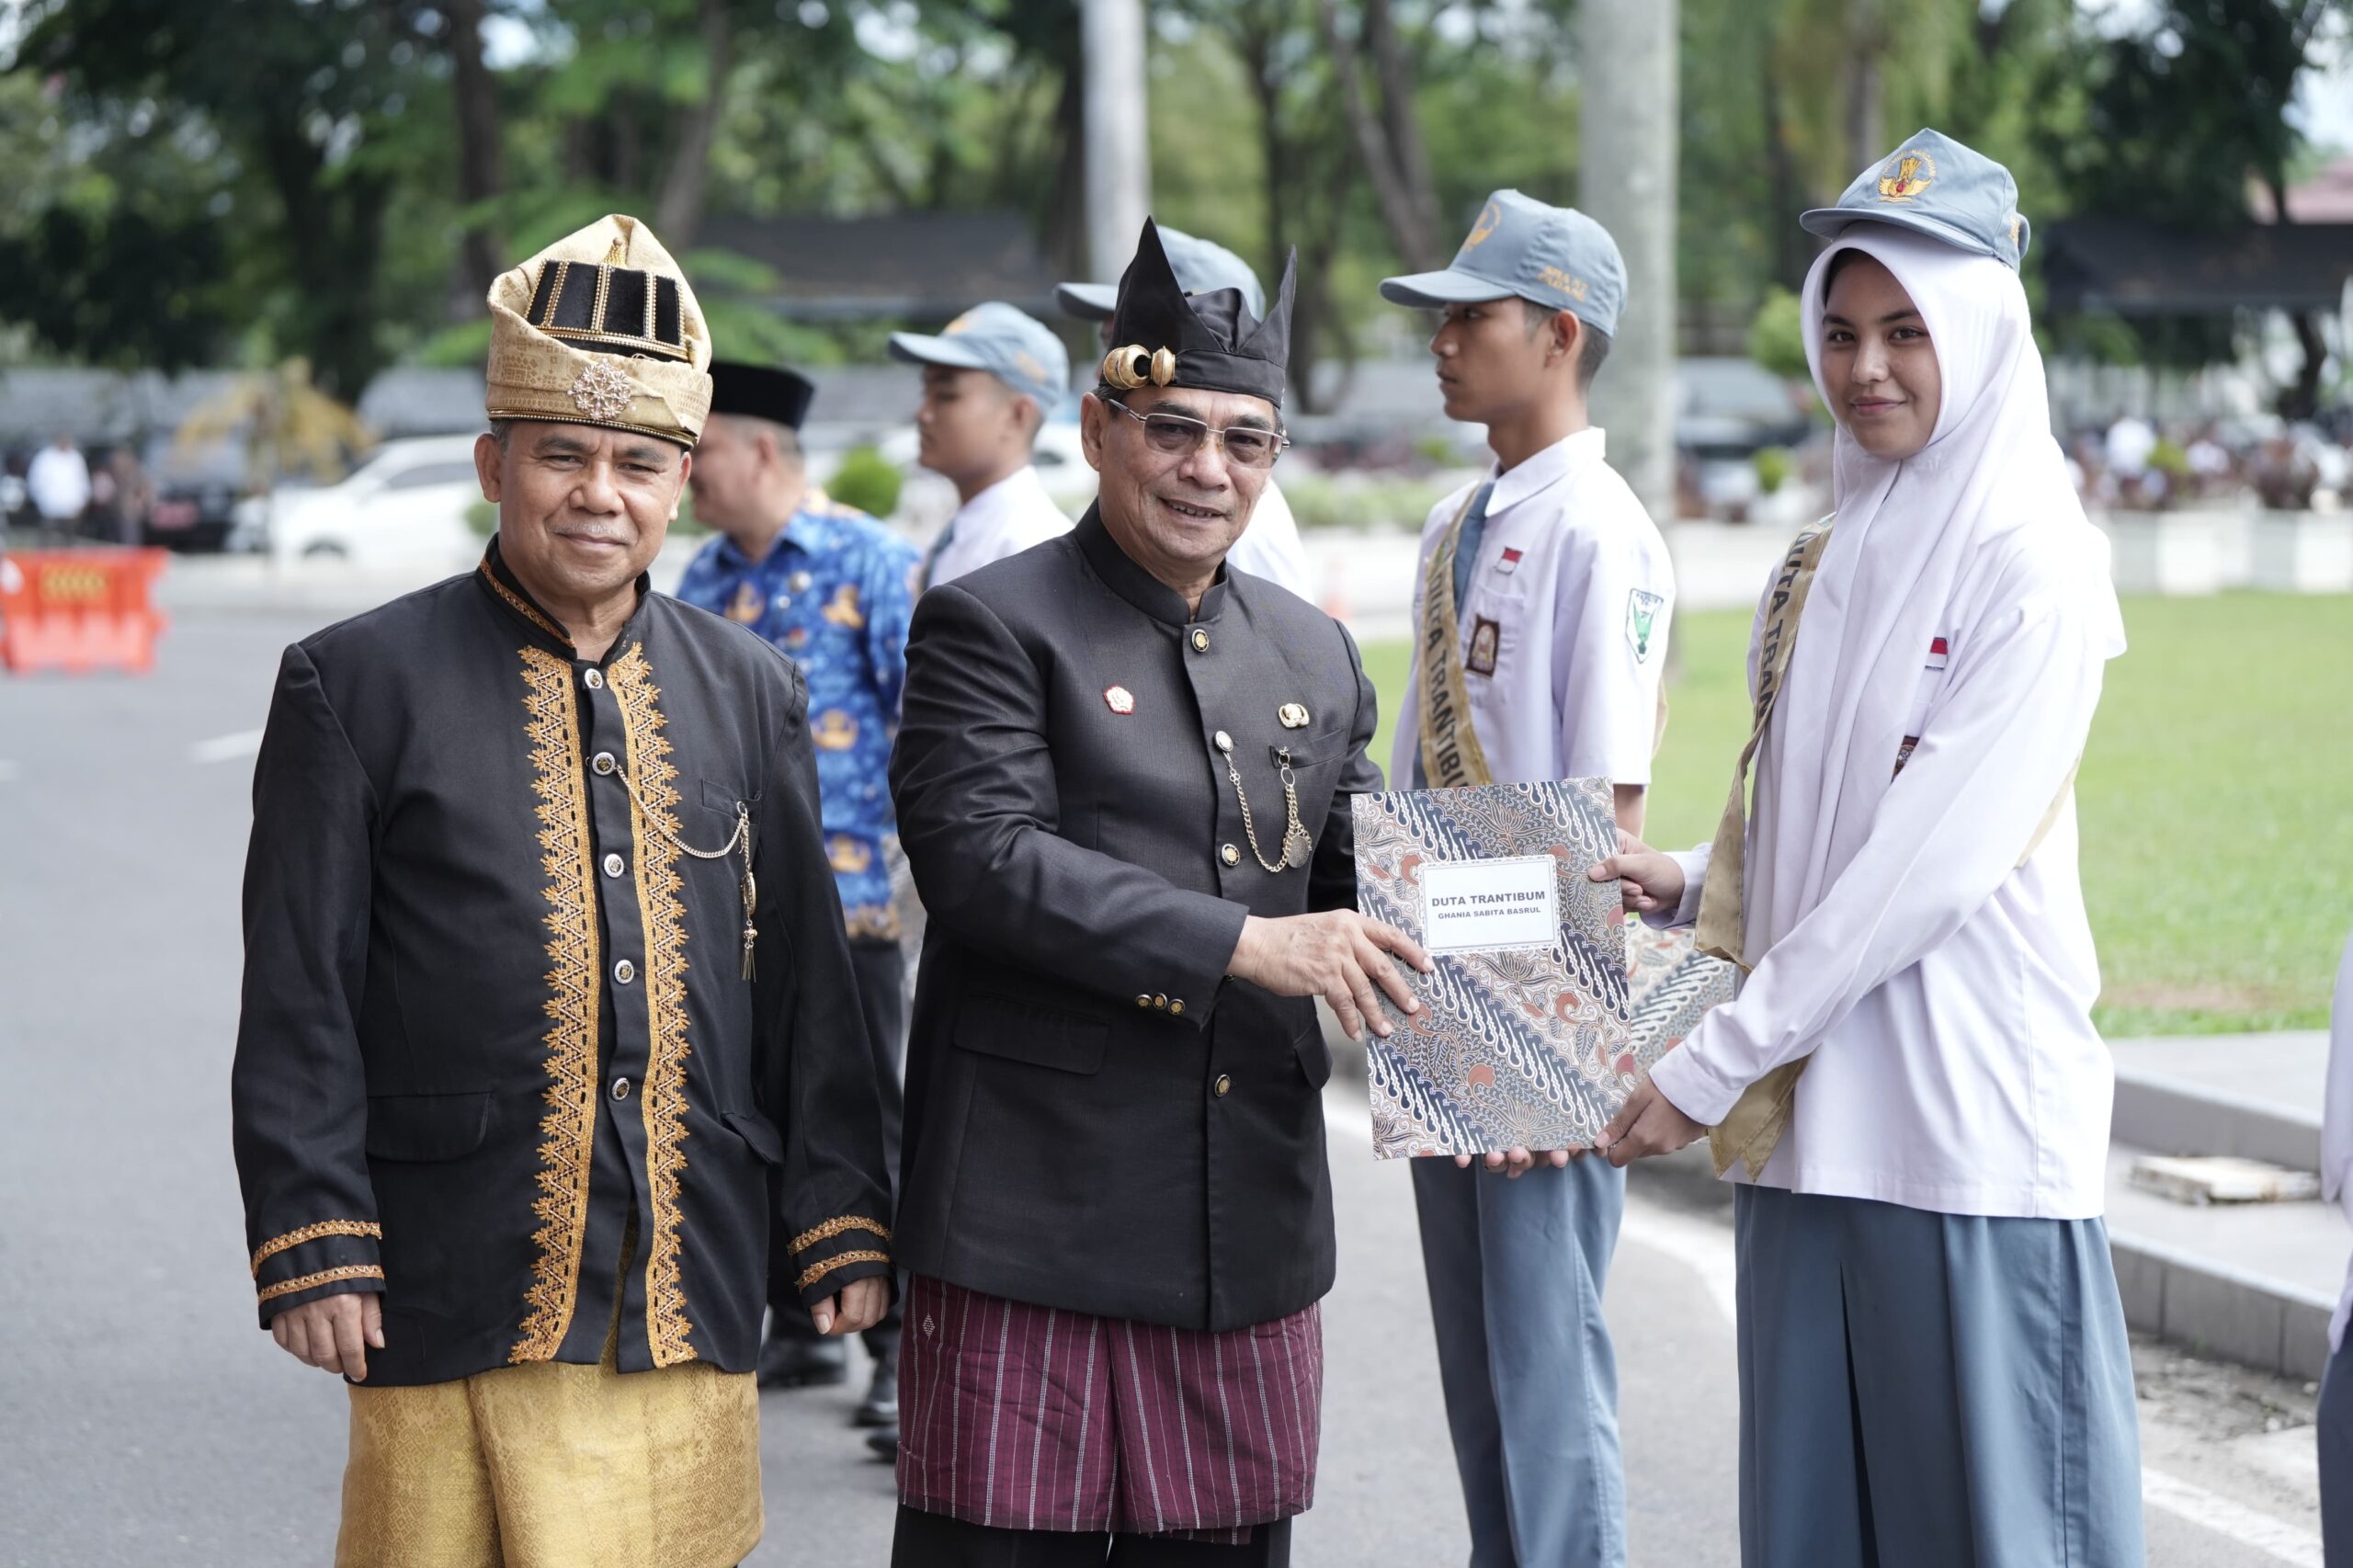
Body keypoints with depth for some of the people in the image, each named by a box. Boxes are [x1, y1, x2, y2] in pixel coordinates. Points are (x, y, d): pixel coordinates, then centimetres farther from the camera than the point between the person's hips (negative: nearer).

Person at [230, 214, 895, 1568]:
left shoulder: (754, 694, 12)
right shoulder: (358, 684, 0)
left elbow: (810, 981, 13)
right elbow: (299, 1000, -2)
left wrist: (841, 1225, 7)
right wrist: (314, 1248, -8)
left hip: (692, 1297, 3)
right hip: (456, 1302, -3)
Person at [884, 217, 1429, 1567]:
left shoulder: (1317, 657, 17)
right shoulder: (989, 628, -3)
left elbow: (1366, 884, 18)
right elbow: (986, 860, -16)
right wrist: (1244, 944, -20)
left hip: (1251, 1232, 6)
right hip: (1034, 1219, -5)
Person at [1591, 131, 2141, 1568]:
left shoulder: (2033, 561, -9)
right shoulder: (1828, 561, 14)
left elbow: (1932, 857, -16)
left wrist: (1715, 1065, -15)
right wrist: (1694, 886, 1)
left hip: (1968, 1115, -7)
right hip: (1805, 1112, 7)